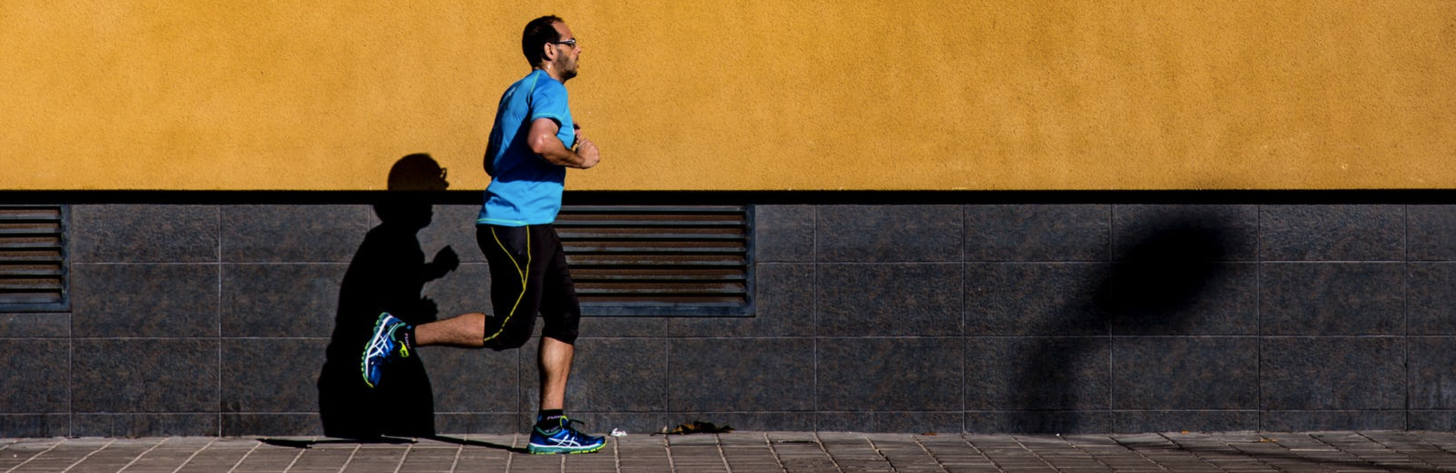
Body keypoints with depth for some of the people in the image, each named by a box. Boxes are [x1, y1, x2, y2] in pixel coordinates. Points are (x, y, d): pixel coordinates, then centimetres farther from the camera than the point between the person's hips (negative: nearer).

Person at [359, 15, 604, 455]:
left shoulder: (516, 92, 21)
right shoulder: (548, 89, -11)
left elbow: (492, 160, 28)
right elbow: (540, 142, -31)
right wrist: (579, 158, -13)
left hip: (533, 228, 11)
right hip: (518, 225, -11)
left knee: (565, 316, 7)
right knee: (510, 329, -9)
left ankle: (550, 427, 6)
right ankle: (402, 336, -3)